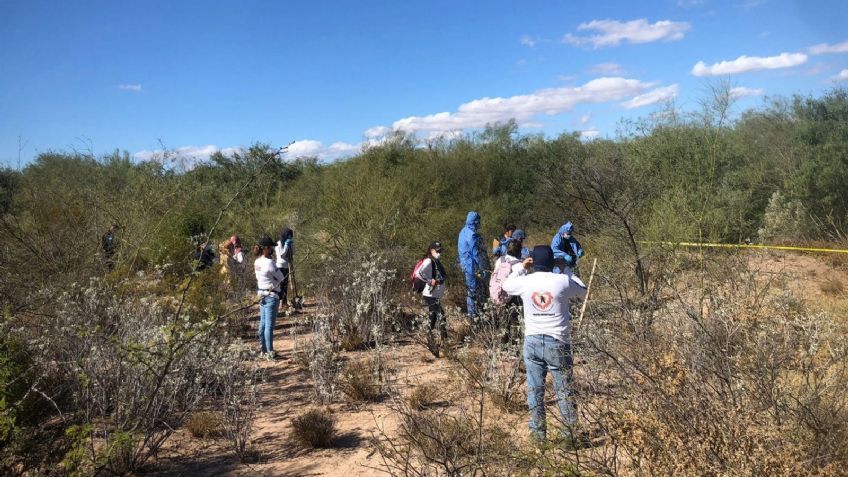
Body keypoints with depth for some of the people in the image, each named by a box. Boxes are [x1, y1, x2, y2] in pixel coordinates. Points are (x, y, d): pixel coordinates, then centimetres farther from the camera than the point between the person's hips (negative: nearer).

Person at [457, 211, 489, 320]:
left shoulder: (463, 231, 9)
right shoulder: (472, 234, -20)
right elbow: (476, 253, -20)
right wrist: (483, 268, -16)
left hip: (465, 264, 10)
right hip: (473, 266, -10)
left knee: (470, 289, 18)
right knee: (475, 290, -3)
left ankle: (470, 313, 27)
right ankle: (473, 314, 1)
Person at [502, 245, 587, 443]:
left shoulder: (525, 282, -4)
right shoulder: (563, 281, -9)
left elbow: (506, 285, 19)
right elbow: (582, 291, 12)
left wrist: (520, 267, 27)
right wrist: (567, 272, 21)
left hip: (532, 341, 2)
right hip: (557, 342, -1)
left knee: (535, 388, 10)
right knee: (563, 388, 10)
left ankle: (538, 430, 17)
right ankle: (570, 429, 17)